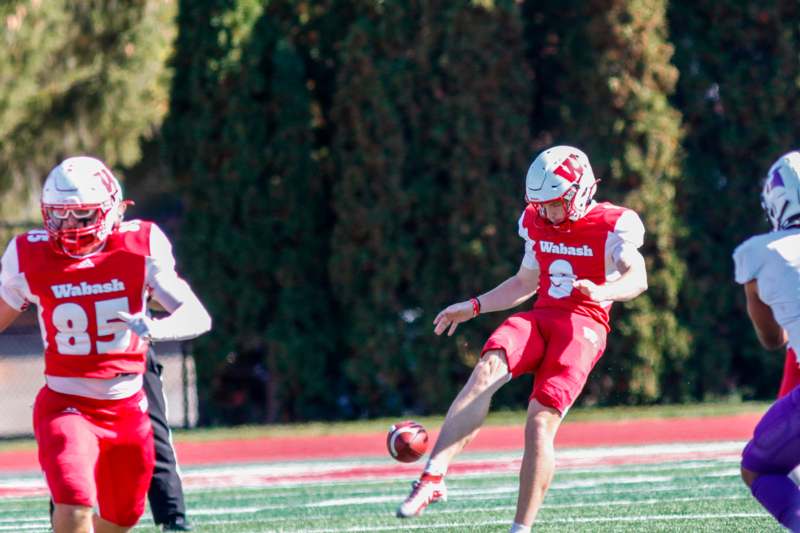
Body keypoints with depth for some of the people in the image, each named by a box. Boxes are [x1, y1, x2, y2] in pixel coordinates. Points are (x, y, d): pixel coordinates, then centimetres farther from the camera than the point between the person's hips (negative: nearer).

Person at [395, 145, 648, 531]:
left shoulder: (613, 226, -4)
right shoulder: (538, 224, 16)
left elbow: (637, 278, -21)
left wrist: (606, 292, -42)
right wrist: (473, 307, 26)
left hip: (582, 325, -5)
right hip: (540, 317, 5)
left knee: (540, 423, -17)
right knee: (488, 369, -27)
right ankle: (433, 478, -37)